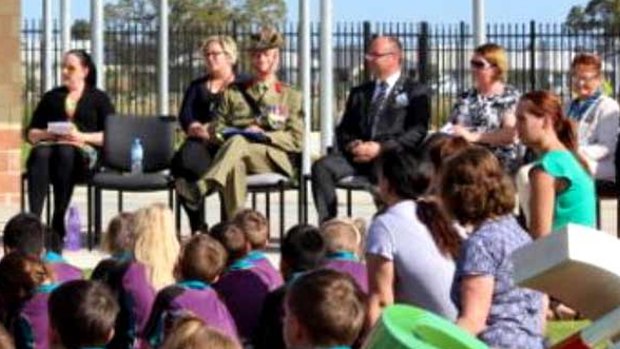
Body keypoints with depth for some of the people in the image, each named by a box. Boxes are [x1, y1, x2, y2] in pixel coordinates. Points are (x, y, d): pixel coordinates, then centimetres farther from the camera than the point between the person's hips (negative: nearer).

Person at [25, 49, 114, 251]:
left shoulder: (98, 98, 18)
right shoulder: (51, 97, 27)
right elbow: (30, 134, 21)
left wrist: (82, 136, -9)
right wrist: (46, 134, -1)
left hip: (83, 151, -2)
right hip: (50, 146, 2)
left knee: (65, 153, -39)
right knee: (39, 154, -35)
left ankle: (58, 225, -39)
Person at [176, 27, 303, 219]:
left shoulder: (291, 96, 22)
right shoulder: (233, 92, 27)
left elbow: (296, 140, 11)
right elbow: (216, 129, 18)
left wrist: (264, 135, -6)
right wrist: (236, 132, -4)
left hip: (274, 158, -1)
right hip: (236, 153, 1)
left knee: (238, 142, -37)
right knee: (235, 164, -40)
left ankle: (199, 189, -56)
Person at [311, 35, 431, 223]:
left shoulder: (417, 92, 12)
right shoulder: (359, 93, 28)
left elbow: (417, 132, -1)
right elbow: (343, 130, 22)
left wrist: (381, 147, -14)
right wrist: (351, 144, -4)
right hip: (357, 155, 5)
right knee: (322, 166, -24)